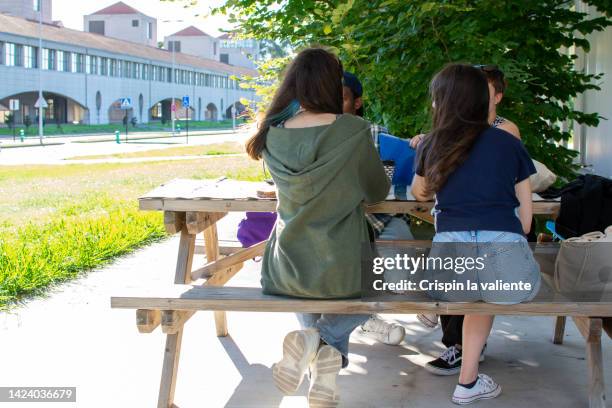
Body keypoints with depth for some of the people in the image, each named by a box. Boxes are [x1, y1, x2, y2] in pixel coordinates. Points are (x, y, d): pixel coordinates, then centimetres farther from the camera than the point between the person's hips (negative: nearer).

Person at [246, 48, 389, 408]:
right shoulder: (352, 131, -13)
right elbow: (378, 192, 1)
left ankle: (323, 351, 10)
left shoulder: (274, 135, -2)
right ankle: (323, 339, -1)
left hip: (285, 270, 4)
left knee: (307, 285, 38)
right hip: (340, 272, -4)